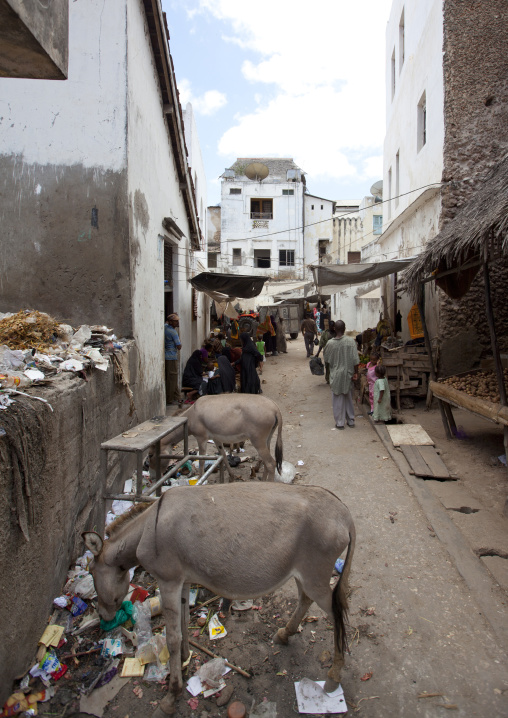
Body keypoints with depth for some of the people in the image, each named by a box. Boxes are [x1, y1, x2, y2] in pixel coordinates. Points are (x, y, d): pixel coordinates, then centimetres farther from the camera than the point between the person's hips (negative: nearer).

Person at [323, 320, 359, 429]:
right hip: (348, 374, 1)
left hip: (335, 375, -1)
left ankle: (339, 422, 12)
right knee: (348, 398, 16)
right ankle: (350, 420, 24)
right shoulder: (350, 341, -11)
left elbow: (326, 359, 2)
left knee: (338, 399, 8)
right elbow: (355, 359, -11)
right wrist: (355, 373, -4)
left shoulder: (330, 343, -11)